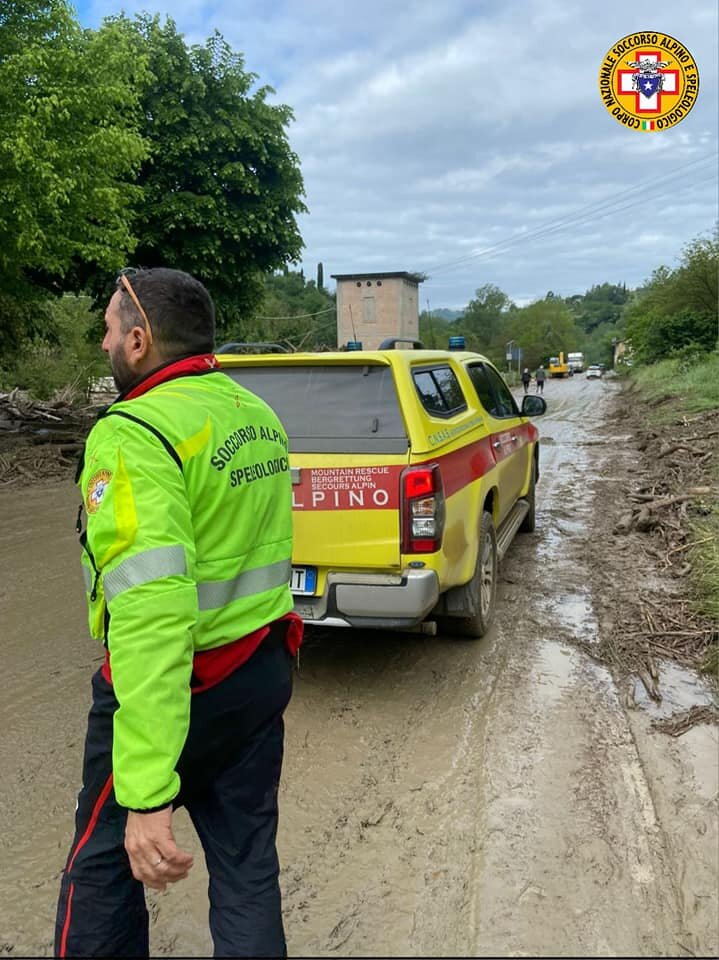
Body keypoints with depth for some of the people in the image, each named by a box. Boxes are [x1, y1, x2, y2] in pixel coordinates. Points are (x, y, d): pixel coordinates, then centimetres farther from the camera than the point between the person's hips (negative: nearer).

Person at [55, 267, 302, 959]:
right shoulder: (259, 416, 3)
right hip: (264, 670, 7)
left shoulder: (136, 436, -23)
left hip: (172, 684, -7)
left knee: (104, 861, 18)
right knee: (248, 865, 18)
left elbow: (151, 609, -33)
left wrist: (148, 793, -34)